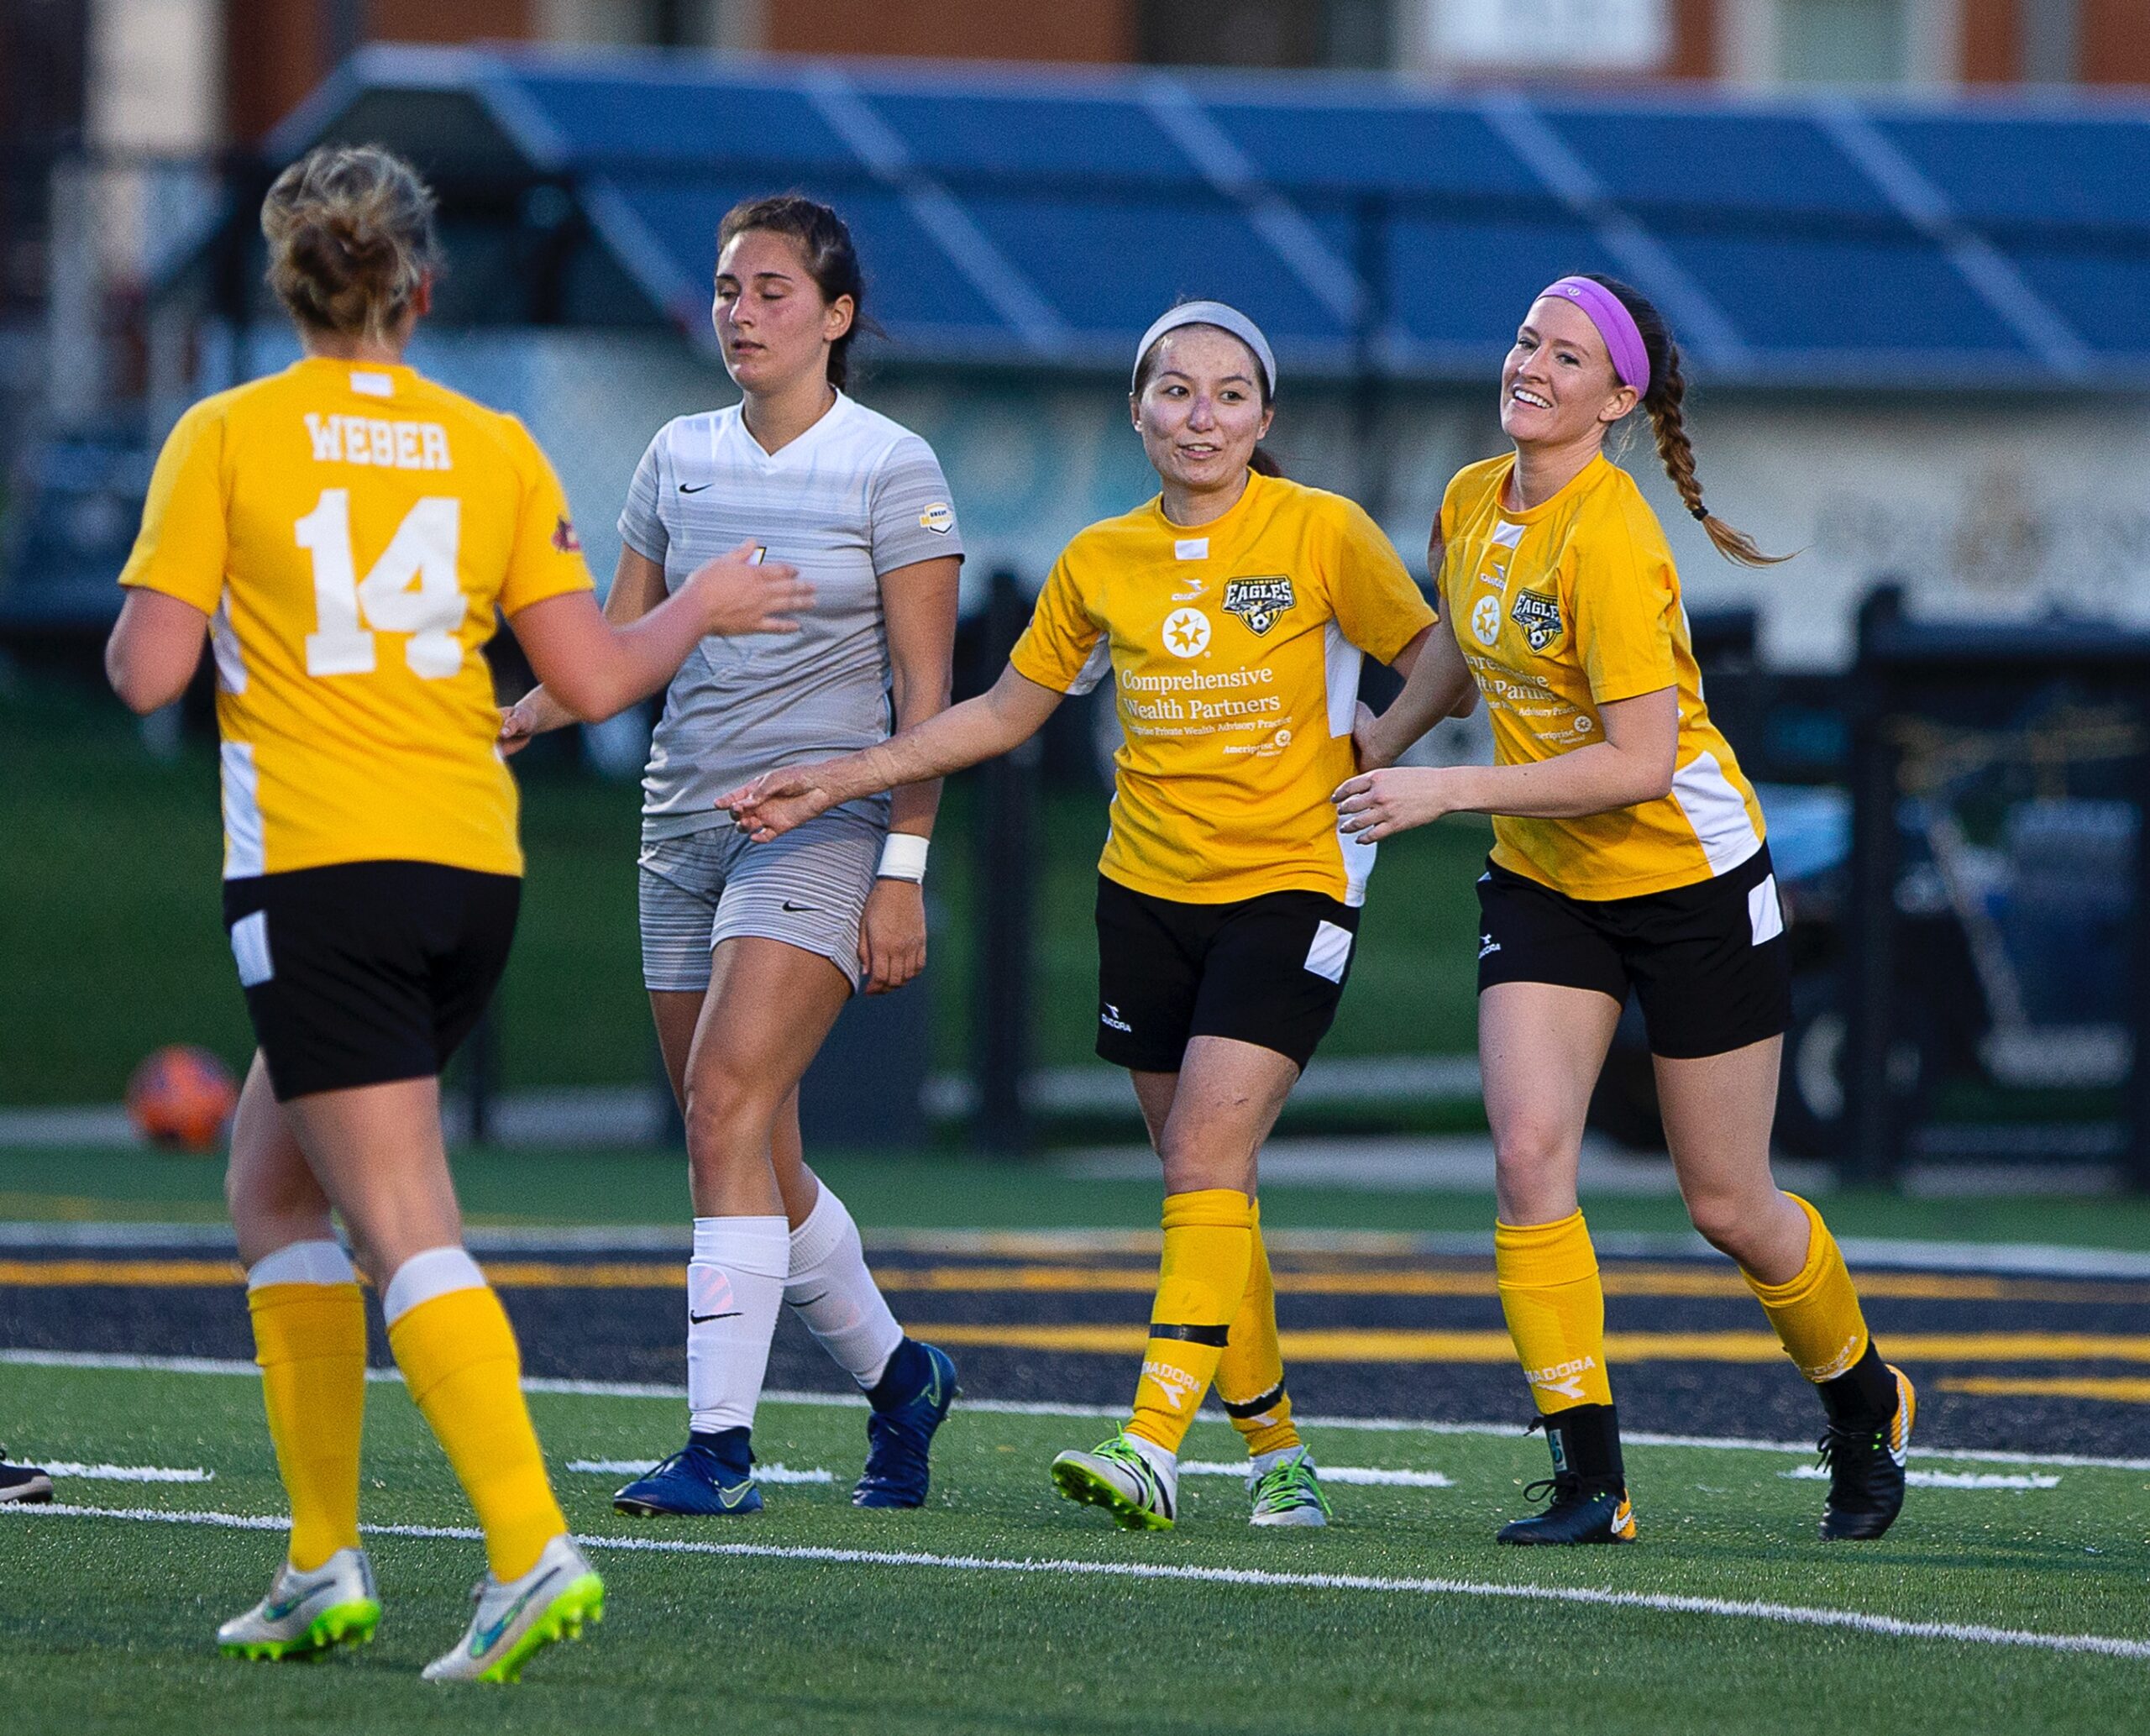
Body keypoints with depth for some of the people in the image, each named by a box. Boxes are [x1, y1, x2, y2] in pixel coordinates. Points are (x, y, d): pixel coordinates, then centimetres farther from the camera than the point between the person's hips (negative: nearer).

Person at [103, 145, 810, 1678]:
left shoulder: (225, 438, -3)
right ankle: (324, 1569, 16)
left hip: (320, 873, -5)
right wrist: (700, 612, 23)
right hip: (474, 866, 5)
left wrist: (141, 622, 16)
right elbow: (592, 681, 4)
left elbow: (148, 672, -7)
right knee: (275, 1187, 19)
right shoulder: (494, 448, 6)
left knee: (406, 1235, -8)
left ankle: (532, 1552, -24)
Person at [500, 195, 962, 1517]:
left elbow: (926, 690, -6)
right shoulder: (681, 457, 11)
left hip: (821, 827, -6)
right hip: (687, 825, 6)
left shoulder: (892, 468, -4)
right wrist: (508, 720, -6)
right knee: (757, 1163, 8)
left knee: (727, 1104, -20)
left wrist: (903, 872, -13)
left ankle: (722, 1442, -20)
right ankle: (898, 1373, 30)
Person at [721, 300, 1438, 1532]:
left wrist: (1368, 759, -15)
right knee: (1205, 1183, 6)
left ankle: (1155, 1446, -22)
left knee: (1208, 1154, -17)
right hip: (1148, 889, 4)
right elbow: (1005, 712, 16)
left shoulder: (1321, 533, -6)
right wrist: (843, 778, 11)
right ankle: (1277, 1449, 18)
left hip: (1290, 885, -4)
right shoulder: (1101, 563, 5)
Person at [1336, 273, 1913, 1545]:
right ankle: (1591, 1477, -13)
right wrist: (1372, 753, 17)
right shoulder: (1474, 503, -1)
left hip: (1692, 879, -6)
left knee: (1730, 1207, 4)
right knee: (1529, 1151, -15)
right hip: (1545, 878, 6)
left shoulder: (1607, 544, -25)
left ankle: (1866, 1403, 33)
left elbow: (1641, 762, -28)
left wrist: (1445, 792, -26)